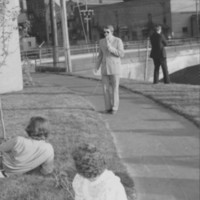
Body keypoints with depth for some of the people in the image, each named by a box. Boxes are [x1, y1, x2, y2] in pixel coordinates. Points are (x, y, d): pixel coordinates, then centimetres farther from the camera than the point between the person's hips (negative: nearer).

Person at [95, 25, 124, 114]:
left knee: (114, 88, -1)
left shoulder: (118, 41, -8)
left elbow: (121, 54, -14)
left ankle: (114, 108, 10)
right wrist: (97, 67, 3)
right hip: (105, 67, 4)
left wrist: (110, 48, -23)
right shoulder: (102, 41, 6)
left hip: (115, 67, -4)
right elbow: (100, 55, 13)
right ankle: (108, 107, 15)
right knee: (106, 88, 3)